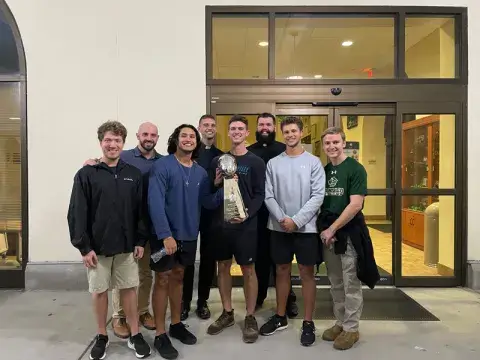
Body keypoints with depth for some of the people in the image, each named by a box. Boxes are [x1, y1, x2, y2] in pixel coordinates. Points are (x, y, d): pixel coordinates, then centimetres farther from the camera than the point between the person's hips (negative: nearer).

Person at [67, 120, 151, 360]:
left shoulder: (133, 174, 3)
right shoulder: (86, 175, -4)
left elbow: (141, 211, 4)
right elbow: (77, 213, -6)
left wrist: (140, 241, 1)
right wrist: (84, 246, -10)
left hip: (127, 245, 2)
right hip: (97, 246, -1)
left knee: (129, 289, 10)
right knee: (99, 291, 11)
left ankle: (135, 335, 25)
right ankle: (102, 336, 30)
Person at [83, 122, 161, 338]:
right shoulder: (123, 157, -3)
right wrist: (94, 163, -22)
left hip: (151, 226, 3)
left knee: (146, 271, 15)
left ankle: (143, 311, 32)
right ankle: (119, 316, 23)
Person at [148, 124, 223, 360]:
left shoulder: (201, 172, 6)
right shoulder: (162, 166, -12)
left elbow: (208, 203, 4)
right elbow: (155, 202, -20)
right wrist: (165, 234, -25)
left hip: (189, 235, 5)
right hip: (166, 235, -5)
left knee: (178, 278, 17)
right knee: (163, 280, 4)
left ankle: (176, 325, 32)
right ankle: (160, 335, 17)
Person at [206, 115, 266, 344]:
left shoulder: (256, 162, 1)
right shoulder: (218, 160, 10)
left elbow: (259, 195, -6)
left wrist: (247, 214, -21)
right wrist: (216, 184, -11)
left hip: (245, 224, -3)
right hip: (221, 222, 4)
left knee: (248, 269, 3)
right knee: (223, 267, 11)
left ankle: (250, 318, 17)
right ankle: (227, 313, 27)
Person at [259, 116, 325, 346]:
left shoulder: (313, 162, -1)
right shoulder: (273, 163, 5)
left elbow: (318, 196, -8)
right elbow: (268, 196, 0)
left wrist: (297, 220, -15)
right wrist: (282, 218, -13)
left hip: (306, 227, -2)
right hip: (279, 227, 2)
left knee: (307, 273, 6)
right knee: (282, 271, 13)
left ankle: (308, 323, 19)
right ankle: (280, 317, 28)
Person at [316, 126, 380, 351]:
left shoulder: (355, 169, -7)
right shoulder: (323, 170, 9)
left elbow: (355, 205, -15)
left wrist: (332, 229, -15)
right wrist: (323, 229, 1)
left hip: (349, 232, -5)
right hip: (327, 233, 6)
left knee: (351, 284, 5)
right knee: (335, 283, 15)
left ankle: (351, 329, 19)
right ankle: (340, 323, 29)